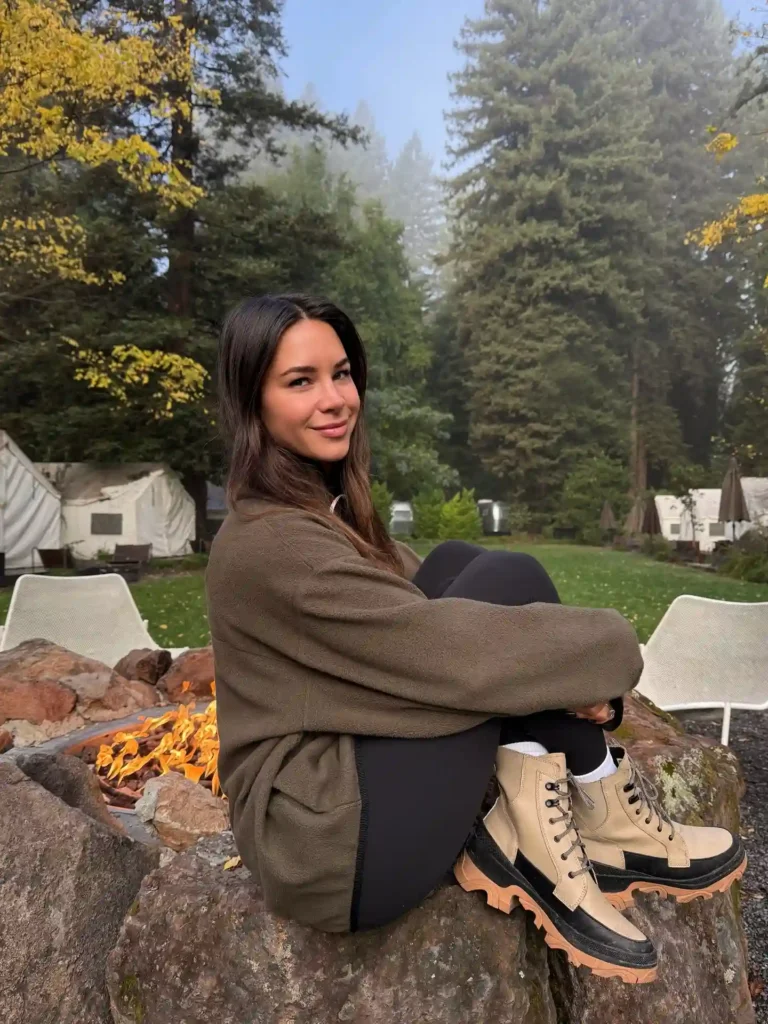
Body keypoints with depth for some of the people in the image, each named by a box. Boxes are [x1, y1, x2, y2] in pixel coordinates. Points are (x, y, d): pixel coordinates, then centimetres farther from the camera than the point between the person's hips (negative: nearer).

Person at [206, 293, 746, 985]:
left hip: (345, 779, 9)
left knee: (460, 566, -6)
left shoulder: (323, 506, 9)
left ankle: (533, 837, -6)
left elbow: (424, 620, 5)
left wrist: (571, 674, -10)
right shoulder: (270, 542, -20)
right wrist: (610, 646, -9)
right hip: (333, 847, -9)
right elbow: (449, 648, -24)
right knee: (507, 581, -17)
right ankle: (607, 821, -3)